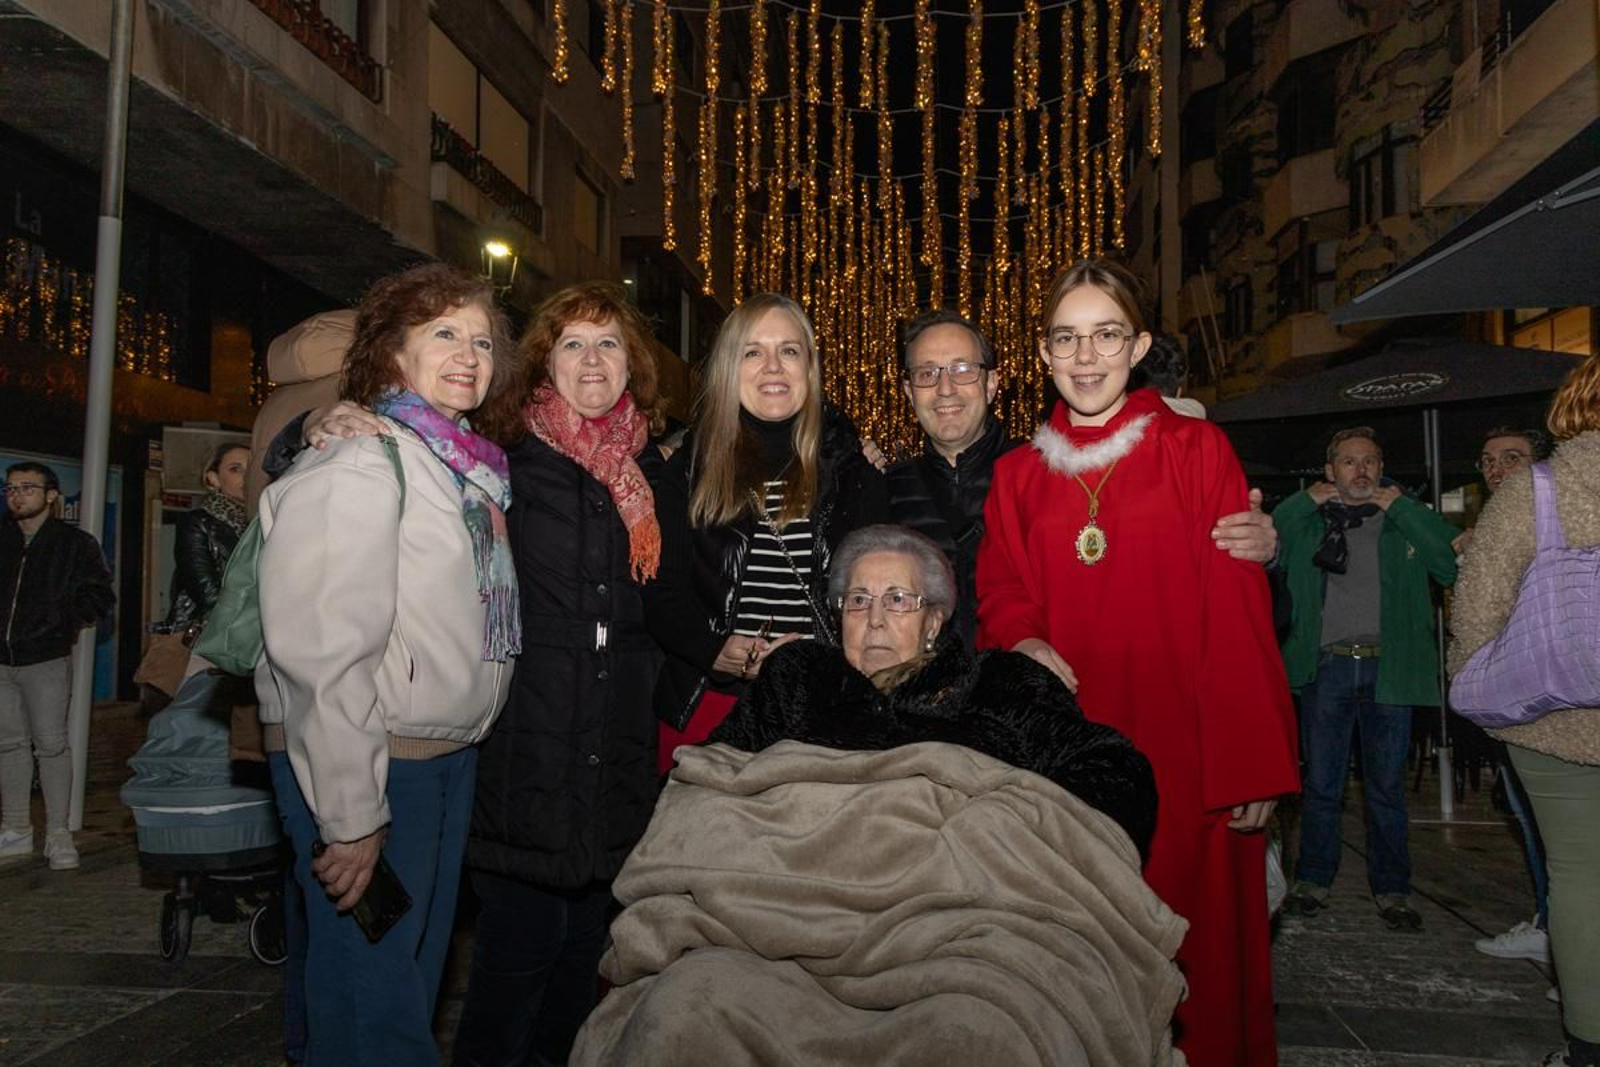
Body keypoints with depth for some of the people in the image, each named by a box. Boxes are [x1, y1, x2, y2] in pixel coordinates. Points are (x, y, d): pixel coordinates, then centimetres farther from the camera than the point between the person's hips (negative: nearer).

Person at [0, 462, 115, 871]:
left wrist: (63, 621, -13)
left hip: (47, 659, -4)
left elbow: (99, 595, -3)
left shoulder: (74, 543, -1)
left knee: (51, 744, -3)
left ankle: (58, 834, 3)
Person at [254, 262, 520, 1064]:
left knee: (419, 972, 20)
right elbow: (323, 653, -21)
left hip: (449, 756, 8)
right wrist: (352, 815, -21)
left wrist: (464, 743, 10)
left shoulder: (473, 470, 11)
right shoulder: (362, 463, -15)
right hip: (372, 762, -8)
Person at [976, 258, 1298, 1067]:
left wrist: (1251, 764, -8)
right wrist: (1021, 642, -10)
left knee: (1191, 951, 4)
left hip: (1180, 749, -2)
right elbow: (999, 591, 13)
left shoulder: (1197, 450, 1)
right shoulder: (1016, 476, 10)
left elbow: (1239, 613, -3)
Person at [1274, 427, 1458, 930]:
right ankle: (1313, 880, 18)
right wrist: (1304, 502, -3)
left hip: (1387, 666, 0)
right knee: (1321, 784, 5)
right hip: (1327, 666, 0)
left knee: (1387, 785, 7)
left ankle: (1391, 888, 19)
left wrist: (1402, 509, -5)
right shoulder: (1307, 523, 10)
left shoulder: (1404, 521, 9)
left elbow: (1453, 565, -6)